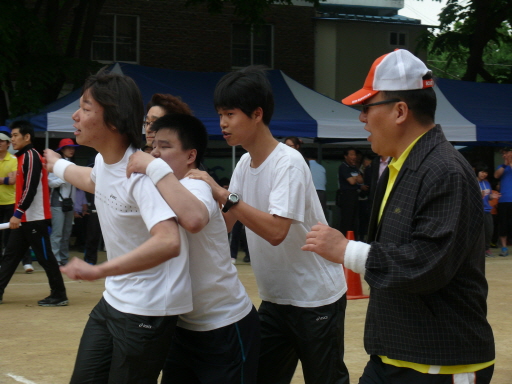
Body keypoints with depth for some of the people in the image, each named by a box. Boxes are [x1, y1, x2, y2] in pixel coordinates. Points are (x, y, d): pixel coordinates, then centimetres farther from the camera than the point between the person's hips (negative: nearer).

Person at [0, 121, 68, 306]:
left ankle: (59, 295, 3)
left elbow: (31, 189, -22)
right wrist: (18, 214, 18)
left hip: (35, 218, -10)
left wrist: (18, 213, -26)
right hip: (24, 218, 10)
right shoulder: (23, 157, 15)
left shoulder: (31, 157, -14)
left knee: (45, 257, -3)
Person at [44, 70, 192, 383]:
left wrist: (98, 271, -42)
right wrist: (57, 164, 51)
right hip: (113, 301, 8)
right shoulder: (103, 162, 3)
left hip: (148, 311, -8)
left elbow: (168, 243, -38)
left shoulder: (142, 173, -24)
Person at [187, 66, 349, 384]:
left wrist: (223, 194, -32)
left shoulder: (288, 163, -21)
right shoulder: (245, 164, 4)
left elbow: (276, 231, -32)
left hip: (317, 299, -8)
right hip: (275, 298, 8)